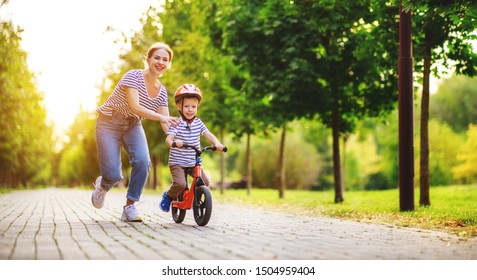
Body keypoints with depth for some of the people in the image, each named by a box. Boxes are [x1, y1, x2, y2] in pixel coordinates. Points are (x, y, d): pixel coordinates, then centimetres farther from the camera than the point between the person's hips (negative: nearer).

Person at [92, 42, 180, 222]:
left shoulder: (162, 92, -4)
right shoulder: (133, 76, -22)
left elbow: (167, 123, -6)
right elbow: (135, 107, -33)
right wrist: (162, 117, -43)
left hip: (132, 126, 5)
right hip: (109, 124, -5)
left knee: (143, 161, -24)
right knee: (114, 175, -14)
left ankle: (130, 207, -8)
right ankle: (102, 185, 25)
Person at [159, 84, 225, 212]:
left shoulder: (198, 123, 3)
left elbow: (209, 135, -5)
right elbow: (168, 138, -23)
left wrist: (217, 143, -26)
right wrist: (173, 142, -47)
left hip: (194, 163, 5)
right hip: (177, 162, -4)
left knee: (205, 182, -10)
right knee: (180, 184, -24)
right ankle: (168, 196, 8)